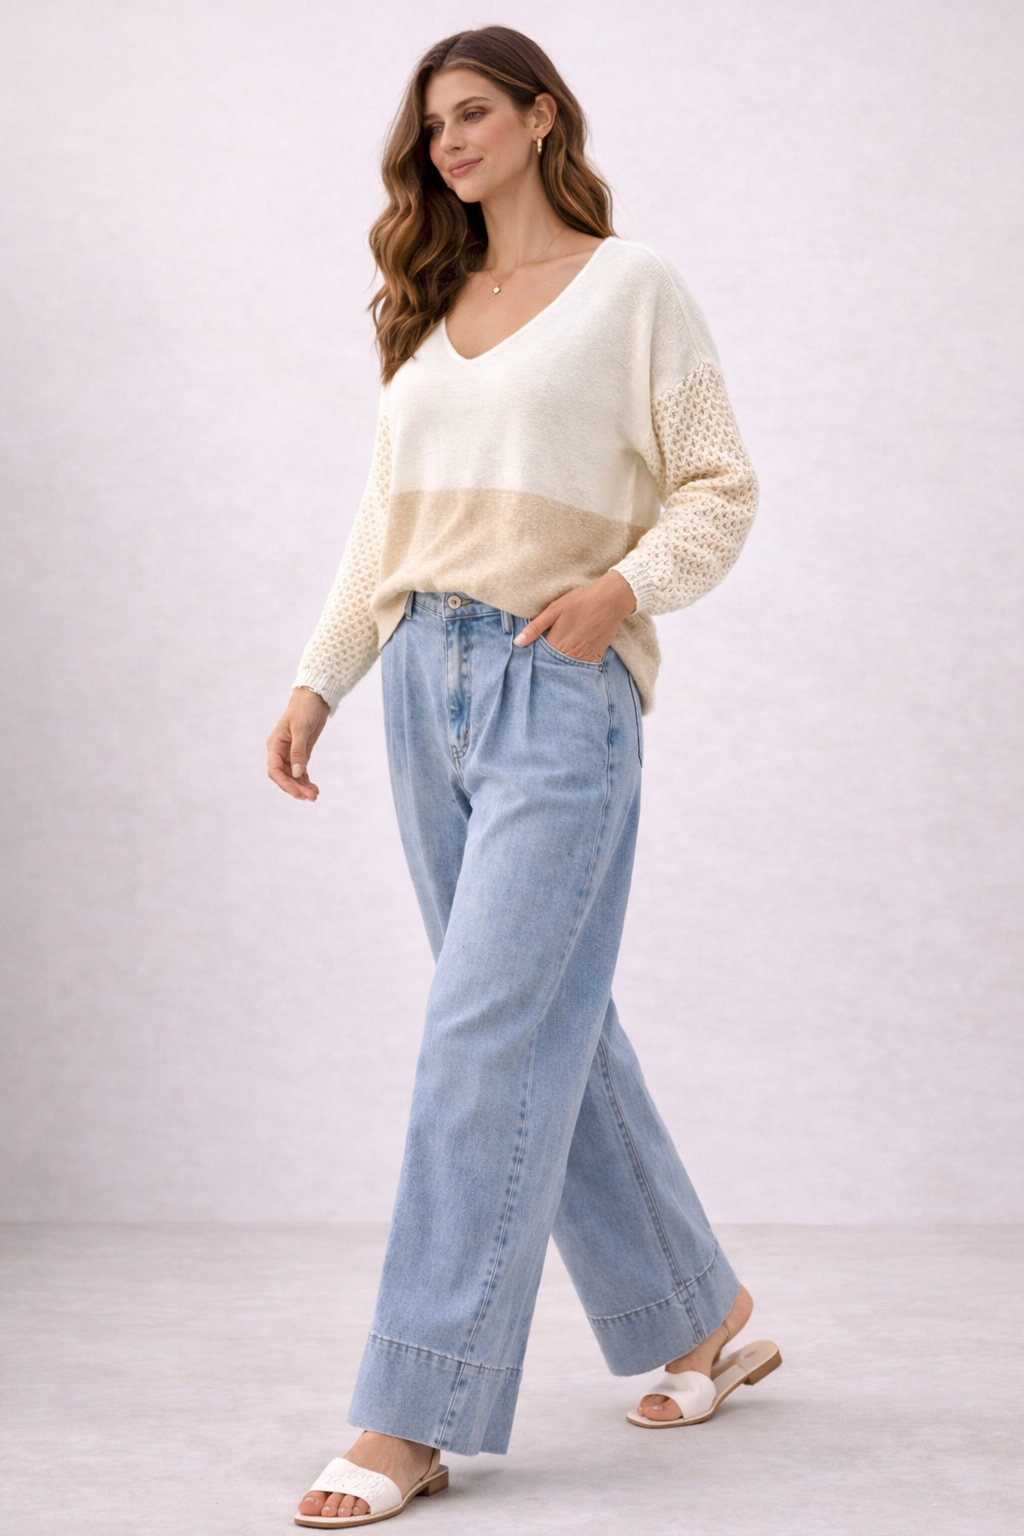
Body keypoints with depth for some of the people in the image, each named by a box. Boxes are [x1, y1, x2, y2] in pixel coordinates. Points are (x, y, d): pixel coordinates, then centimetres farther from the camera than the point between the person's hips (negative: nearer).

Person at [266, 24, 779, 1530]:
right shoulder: (429, 309, 19)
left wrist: (623, 583, -17)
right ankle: (701, 1320, 24)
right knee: (553, 1026, 9)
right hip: (426, 679, 6)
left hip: (560, 682, -6)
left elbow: (721, 487, -1)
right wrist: (317, 680, 12)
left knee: (491, 1036, -11)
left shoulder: (633, 287, 2)